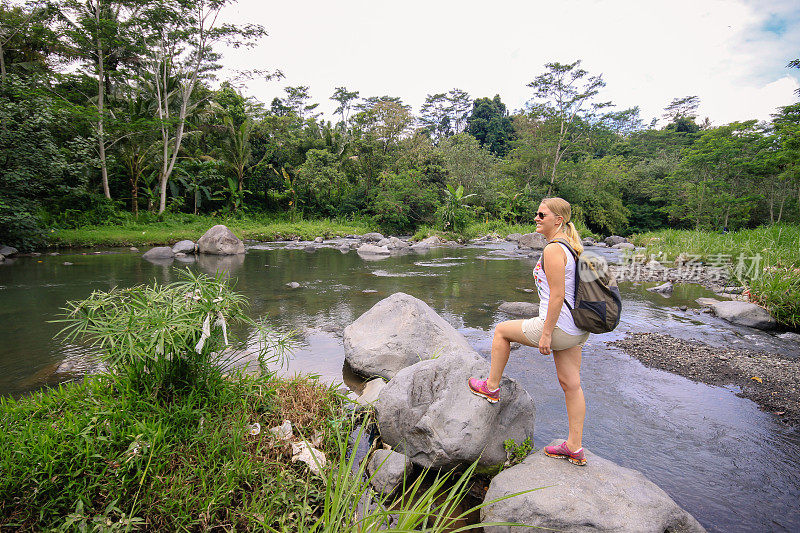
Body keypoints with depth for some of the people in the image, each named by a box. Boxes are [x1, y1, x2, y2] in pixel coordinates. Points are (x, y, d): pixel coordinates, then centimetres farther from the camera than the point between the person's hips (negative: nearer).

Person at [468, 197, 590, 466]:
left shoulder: (553, 250, -18)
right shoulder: (571, 247, 13)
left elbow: (557, 295, -23)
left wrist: (546, 334, -19)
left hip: (558, 328, -9)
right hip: (577, 330, 10)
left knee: (501, 330, 9)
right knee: (570, 384, 14)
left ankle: (492, 387, 23)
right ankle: (575, 448, 24)